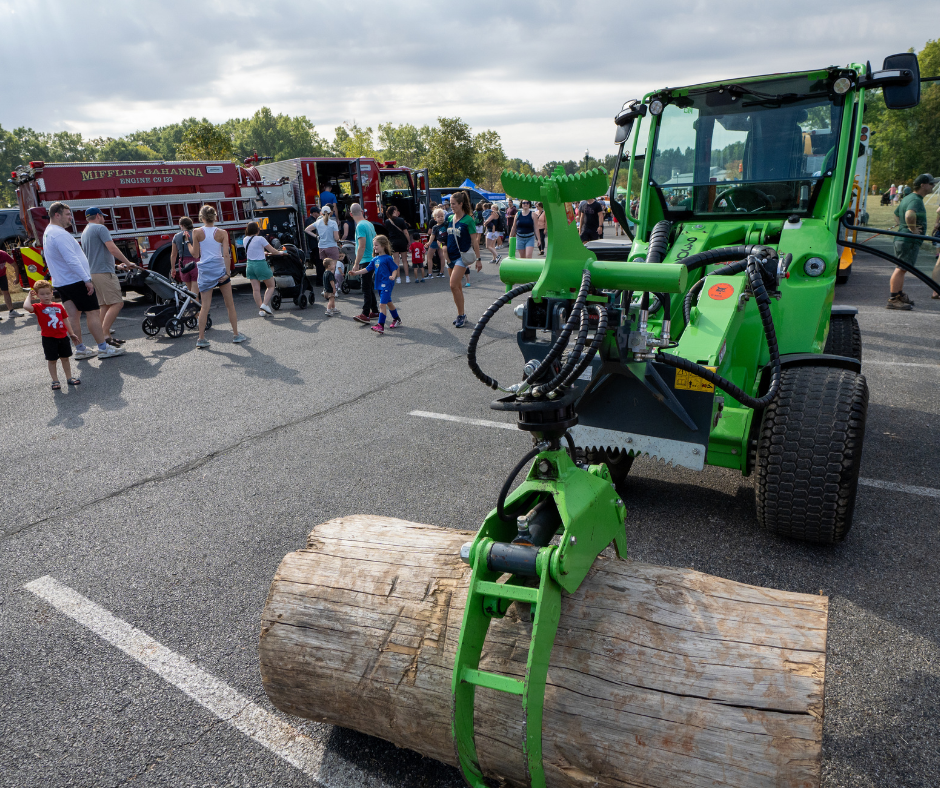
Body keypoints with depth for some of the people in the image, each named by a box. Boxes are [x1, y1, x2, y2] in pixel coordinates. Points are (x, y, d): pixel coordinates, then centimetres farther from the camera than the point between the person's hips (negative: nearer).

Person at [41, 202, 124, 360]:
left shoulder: (48, 233, 17)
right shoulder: (60, 234, -17)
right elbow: (72, 260, -25)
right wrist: (87, 280, -24)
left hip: (61, 282, 10)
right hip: (76, 281, -10)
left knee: (73, 315, 10)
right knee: (93, 312, -5)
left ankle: (80, 349, 13)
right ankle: (103, 348, -4)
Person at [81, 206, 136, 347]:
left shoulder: (85, 232, 22)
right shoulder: (100, 228, -7)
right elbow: (112, 248, -17)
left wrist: (118, 265, 28)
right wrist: (127, 262, -9)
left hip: (93, 272, 10)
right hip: (104, 272, -10)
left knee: (105, 305, 11)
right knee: (117, 303, -13)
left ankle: (107, 336, 10)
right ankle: (104, 334, -19)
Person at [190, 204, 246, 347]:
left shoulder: (197, 232, -2)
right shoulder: (222, 233, -1)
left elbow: (195, 254, 0)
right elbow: (226, 254, -9)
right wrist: (227, 273, -10)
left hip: (205, 270, 1)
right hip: (220, 268, -1)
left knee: (205, 306, 3)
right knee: (230, 304, 10)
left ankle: (201, 339, 0)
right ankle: (236, 334, 15)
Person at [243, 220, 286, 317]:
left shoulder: (245, 239, 6)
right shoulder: (260, 239, -11)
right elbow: (272, 251, -8)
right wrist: (280, 252, 11)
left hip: (250, 265, 6)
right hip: (260, 264, -6)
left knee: (256, 289, 5)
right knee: (271, 286, 8)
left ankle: (261, 309, 5)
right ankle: (265, 304, -7)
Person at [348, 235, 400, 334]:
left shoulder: (388, 258, -11)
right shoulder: (375, 259, 11)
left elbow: (395, 269, -10)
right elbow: (367, 269, 15)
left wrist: (393, 276, -29)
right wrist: (356, 273, 9)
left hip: (387, 284, -8)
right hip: (379, 285, 8)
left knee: (382, 304, -14)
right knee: (388, 303, 20)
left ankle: (381, 326, -16)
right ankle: (396, 319, 36)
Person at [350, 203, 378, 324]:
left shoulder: (360, 226, -15)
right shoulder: (369, 224, 11)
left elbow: (362, 246, -22)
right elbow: (375, 242, 19)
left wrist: (356, 264, -21)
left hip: (365, 261, -9)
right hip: (371, 259, 9)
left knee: (366, 288, -9)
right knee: (369, 287, 16)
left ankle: (365, 314, -10)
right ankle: (375, 311, 22)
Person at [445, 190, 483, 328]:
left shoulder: (468, 220, -9)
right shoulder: (450, 219, 9)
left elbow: (474, 241, -8)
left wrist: (478, 259, -8)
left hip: (462, 256, -7)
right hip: (451, 256, 7)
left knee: (454, 285, -15)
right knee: (457, 286, 10)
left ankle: (462, 315, -5)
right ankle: (461, 315, 20)